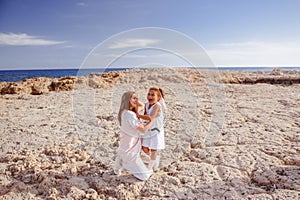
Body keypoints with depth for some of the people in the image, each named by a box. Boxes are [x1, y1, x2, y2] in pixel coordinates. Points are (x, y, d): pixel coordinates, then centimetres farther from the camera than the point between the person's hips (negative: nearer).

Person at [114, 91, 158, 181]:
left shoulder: (123, 112, 0)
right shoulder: (130, 114, -28)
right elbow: (143, 129, -30)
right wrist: (153, 118, -22)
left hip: (124, 146, 8)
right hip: (130, 150, -8)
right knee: (144, 176, 3)